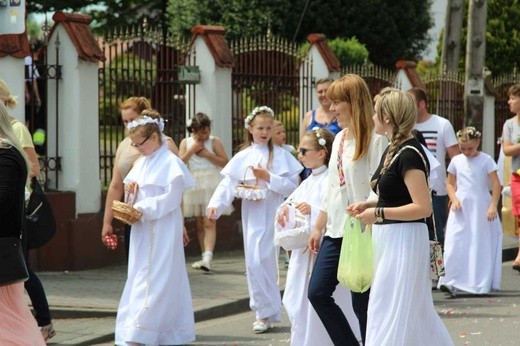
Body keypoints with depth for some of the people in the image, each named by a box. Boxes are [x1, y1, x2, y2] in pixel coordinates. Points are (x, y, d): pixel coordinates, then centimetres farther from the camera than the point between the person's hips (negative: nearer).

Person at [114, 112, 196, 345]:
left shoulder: (170, 163, -13)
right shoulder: (142, 161, 12)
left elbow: (171, 199, -17)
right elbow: (133, 182, 23)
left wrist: (143, 209, -22)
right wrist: (130, 186, -1)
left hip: (162, 231, -9)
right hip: (143, 229, 9)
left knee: (153, 279, -9)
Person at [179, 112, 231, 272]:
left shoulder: (214, 141, -2)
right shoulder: (186, 143, 6)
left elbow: (225, 162, -6)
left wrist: (207, 154, -13)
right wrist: (192, 150, -10)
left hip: (211, 186, -4)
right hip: (195, 185, 4)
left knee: (209, 223, -13)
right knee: (200, 224, 10)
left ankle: (208, 257, -24)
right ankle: (205, 257, 19)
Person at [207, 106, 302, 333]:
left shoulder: (280, 155, 1)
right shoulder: (242, 157, 5)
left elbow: (292, 186, -5)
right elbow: (228, 184, -4)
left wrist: (268, 177, -15)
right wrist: (215, 204, -18)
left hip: (273, 214, -2)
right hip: (252, 215, 2)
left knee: (263, 261, -6)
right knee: (255, 262, 2)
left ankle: (266, 312, 6)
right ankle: (265, 312, 11)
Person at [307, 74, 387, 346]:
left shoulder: (374, 140, -12)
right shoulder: (339, 139, 14)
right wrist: (318, 227, 20)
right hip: (335, 231, 9)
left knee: (362, 302, -1)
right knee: (317, 293, 5)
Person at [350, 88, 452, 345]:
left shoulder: (409, 155, -17)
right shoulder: (392, 151, 12)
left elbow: (422, 207, -21)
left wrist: (378, 213, -20)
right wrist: (369, 204, 8)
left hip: (404, 239, -10)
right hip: (389, 238, 10)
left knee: (392, 314, -7)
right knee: (413, 312, 15)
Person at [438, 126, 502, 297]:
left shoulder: (486, 160, -4)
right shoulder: (456, 161, 6)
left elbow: (496, 184, -5)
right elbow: (450, 183, 14)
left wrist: (493, 206, -14)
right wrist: (454, 199, -4)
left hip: (481, 209, -2)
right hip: (461, 208, 2)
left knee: (481, 245, 3)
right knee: (455, 244, -7)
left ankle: (481, 283, 11)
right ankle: (450, 282, -10)